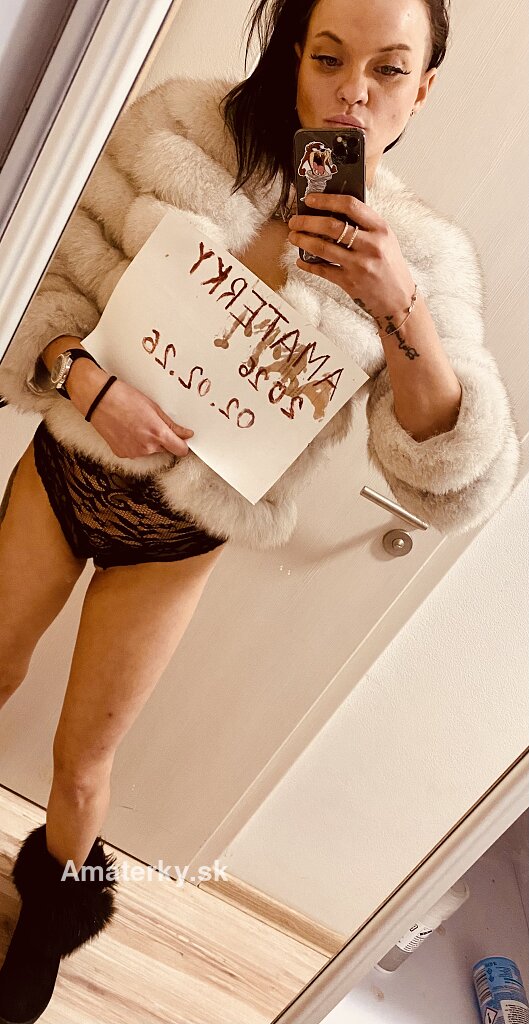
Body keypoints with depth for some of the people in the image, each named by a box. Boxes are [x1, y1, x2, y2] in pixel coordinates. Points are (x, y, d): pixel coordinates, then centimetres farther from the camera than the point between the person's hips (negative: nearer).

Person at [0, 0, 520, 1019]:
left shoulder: (424, 255, -9)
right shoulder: (178, 127, -7)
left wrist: (401, 311, -28)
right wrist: (85, 377, -25)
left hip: (178, 537, -1)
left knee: (83, 757, 16)